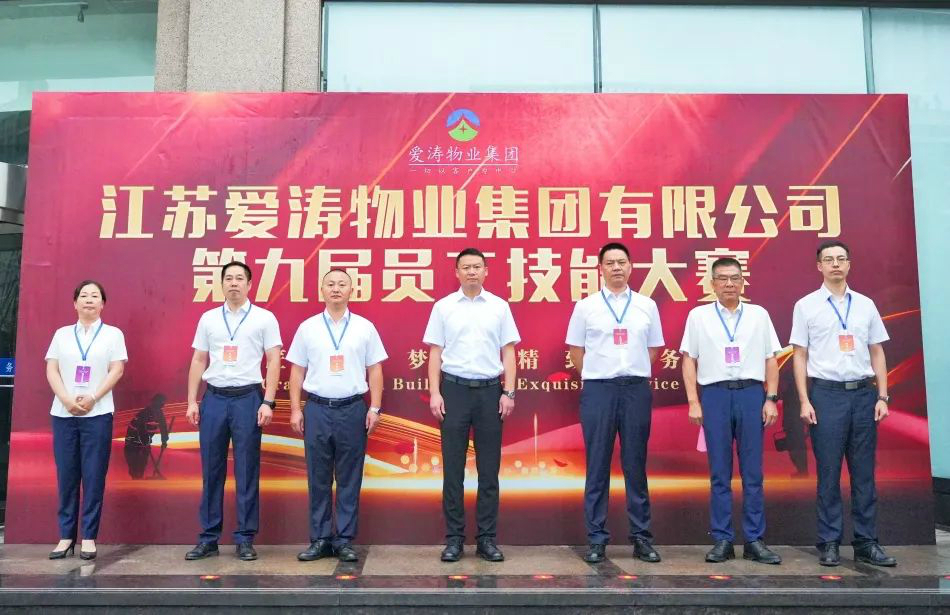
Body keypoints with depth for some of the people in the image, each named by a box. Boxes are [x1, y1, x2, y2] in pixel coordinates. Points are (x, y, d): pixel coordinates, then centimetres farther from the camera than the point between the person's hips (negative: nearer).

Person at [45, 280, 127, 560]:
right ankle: (66, 536, 11)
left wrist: (92, 398, -13)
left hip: (98, 414, -2)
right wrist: (67, 400, -10)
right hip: (63, 413, 2)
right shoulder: (62, 334, 13)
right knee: (66, 476, 3)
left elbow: (117, 370, -1)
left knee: (93, 476, -2)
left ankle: (89, 537, 5)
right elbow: (51, 370, 5)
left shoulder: (113, 334, 7)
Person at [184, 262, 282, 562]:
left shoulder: (264, 318, 1)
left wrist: (268, 402, -10)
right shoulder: (208, 318, 11)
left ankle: (245, 539, 12)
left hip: (248, 398, -3)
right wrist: (192, 401, 5)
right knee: (211, 471, 8)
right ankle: (208, 538, 18)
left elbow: (273, 362, -2)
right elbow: (198, 362, 12)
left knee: (247, 472, 2)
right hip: (214, 398, 3)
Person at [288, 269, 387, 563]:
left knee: (349, 479, 5)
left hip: (352, 409, -1)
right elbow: (297, 371, 8)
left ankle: (345, 540, 14)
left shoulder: (365, 327, 4)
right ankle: (320, 539, 18)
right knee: (318, 478, 7)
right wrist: (295, 409, 2)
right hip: (317, 409, 1)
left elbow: (375, 370, 4)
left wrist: (375, 408, -2)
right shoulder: (307, 327, 6)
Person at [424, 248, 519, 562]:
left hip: (490, 390, 1)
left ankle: (487, 538, 16)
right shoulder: (443, 307, 4)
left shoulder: (499, 307, 6)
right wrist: (434, 393, -5)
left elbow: (508, 352, 6)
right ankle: (454, 538, 14)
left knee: (489, 468, 6)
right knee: (453, 467, 4)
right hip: (454, 389, -1)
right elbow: (435, 353, 3)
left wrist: (509, 392, -3)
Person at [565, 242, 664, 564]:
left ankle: (641, 537, 18)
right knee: (597, 467, 3)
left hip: (637, 389, 1)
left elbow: (653, 348, 15)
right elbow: (576, 349, 9)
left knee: (635, 465, 8)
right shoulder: (586, 306, 4)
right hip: (598, 390, -1)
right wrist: (595, 376, 10)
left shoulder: (647, 305, 8)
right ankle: (596, 538, 12)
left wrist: (634, 374, 12)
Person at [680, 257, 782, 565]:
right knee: (719, 473, 5)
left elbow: (771, 360, 9)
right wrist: (693, 402, -2)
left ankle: (755, 540, 14)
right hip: (715, 394, -1)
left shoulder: (759, 314, 10)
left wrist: (771, 398, 0)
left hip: (751, 393, 1)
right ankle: (722, 540, 13)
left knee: (753, 472, 5)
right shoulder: (698, 315, 6)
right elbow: (689, 361, 4)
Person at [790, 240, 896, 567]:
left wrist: (882, 397, 3)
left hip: (863, 393, 3)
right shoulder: (806, 305, 2)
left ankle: (866, 542, 17)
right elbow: (800, 355, 0)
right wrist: (805, 401, -7)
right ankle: (829, 543, 11)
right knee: (829, 473, 2)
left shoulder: (865, 304, 10)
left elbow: (877, 353, 11)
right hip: (827, 393, -3)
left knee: (864, 472, 7)